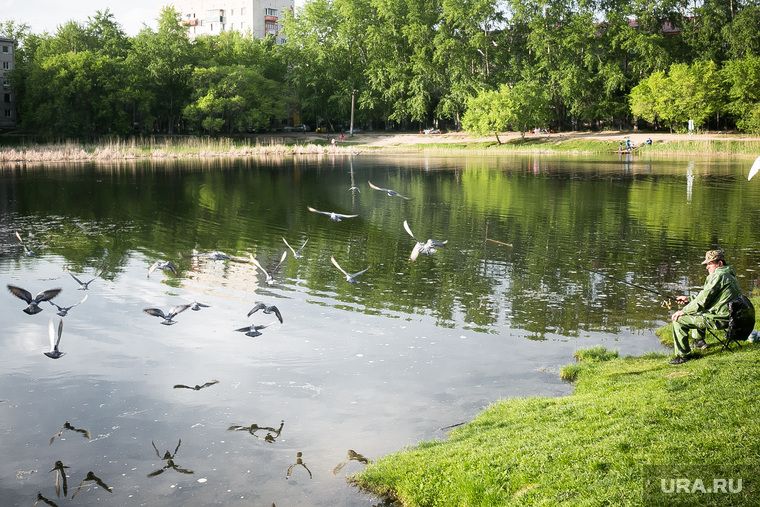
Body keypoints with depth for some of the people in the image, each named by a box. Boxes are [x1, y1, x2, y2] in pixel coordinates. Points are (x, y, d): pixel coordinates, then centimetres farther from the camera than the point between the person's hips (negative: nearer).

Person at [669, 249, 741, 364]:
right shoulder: (729, 276, 18)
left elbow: (703, 300, -18)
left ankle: (683, 355, -5)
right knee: (698, 311, 34)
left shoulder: (718, 276, -16)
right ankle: (699, 341, 36)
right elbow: (707, 298, 23)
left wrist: (683, 311, -9)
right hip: (729, 317, 11)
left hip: (718, 320, -11)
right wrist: (688, 300, 15)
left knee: (678, 320, -11)